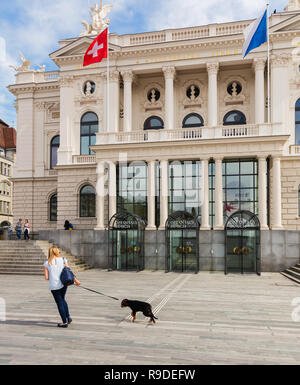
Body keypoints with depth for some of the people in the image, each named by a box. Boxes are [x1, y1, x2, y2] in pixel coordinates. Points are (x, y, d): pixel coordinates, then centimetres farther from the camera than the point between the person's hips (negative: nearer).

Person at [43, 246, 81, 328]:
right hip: (63, 284, 2)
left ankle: (65, 322, 12)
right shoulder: (63, 260, 1)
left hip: (54, 286, -2)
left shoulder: (46, 263, -1)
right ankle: (68, 317, 22)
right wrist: (76, 280, 9)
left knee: (59, 303, 8)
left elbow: (46, 278, -5)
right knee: (62, 299, 25)